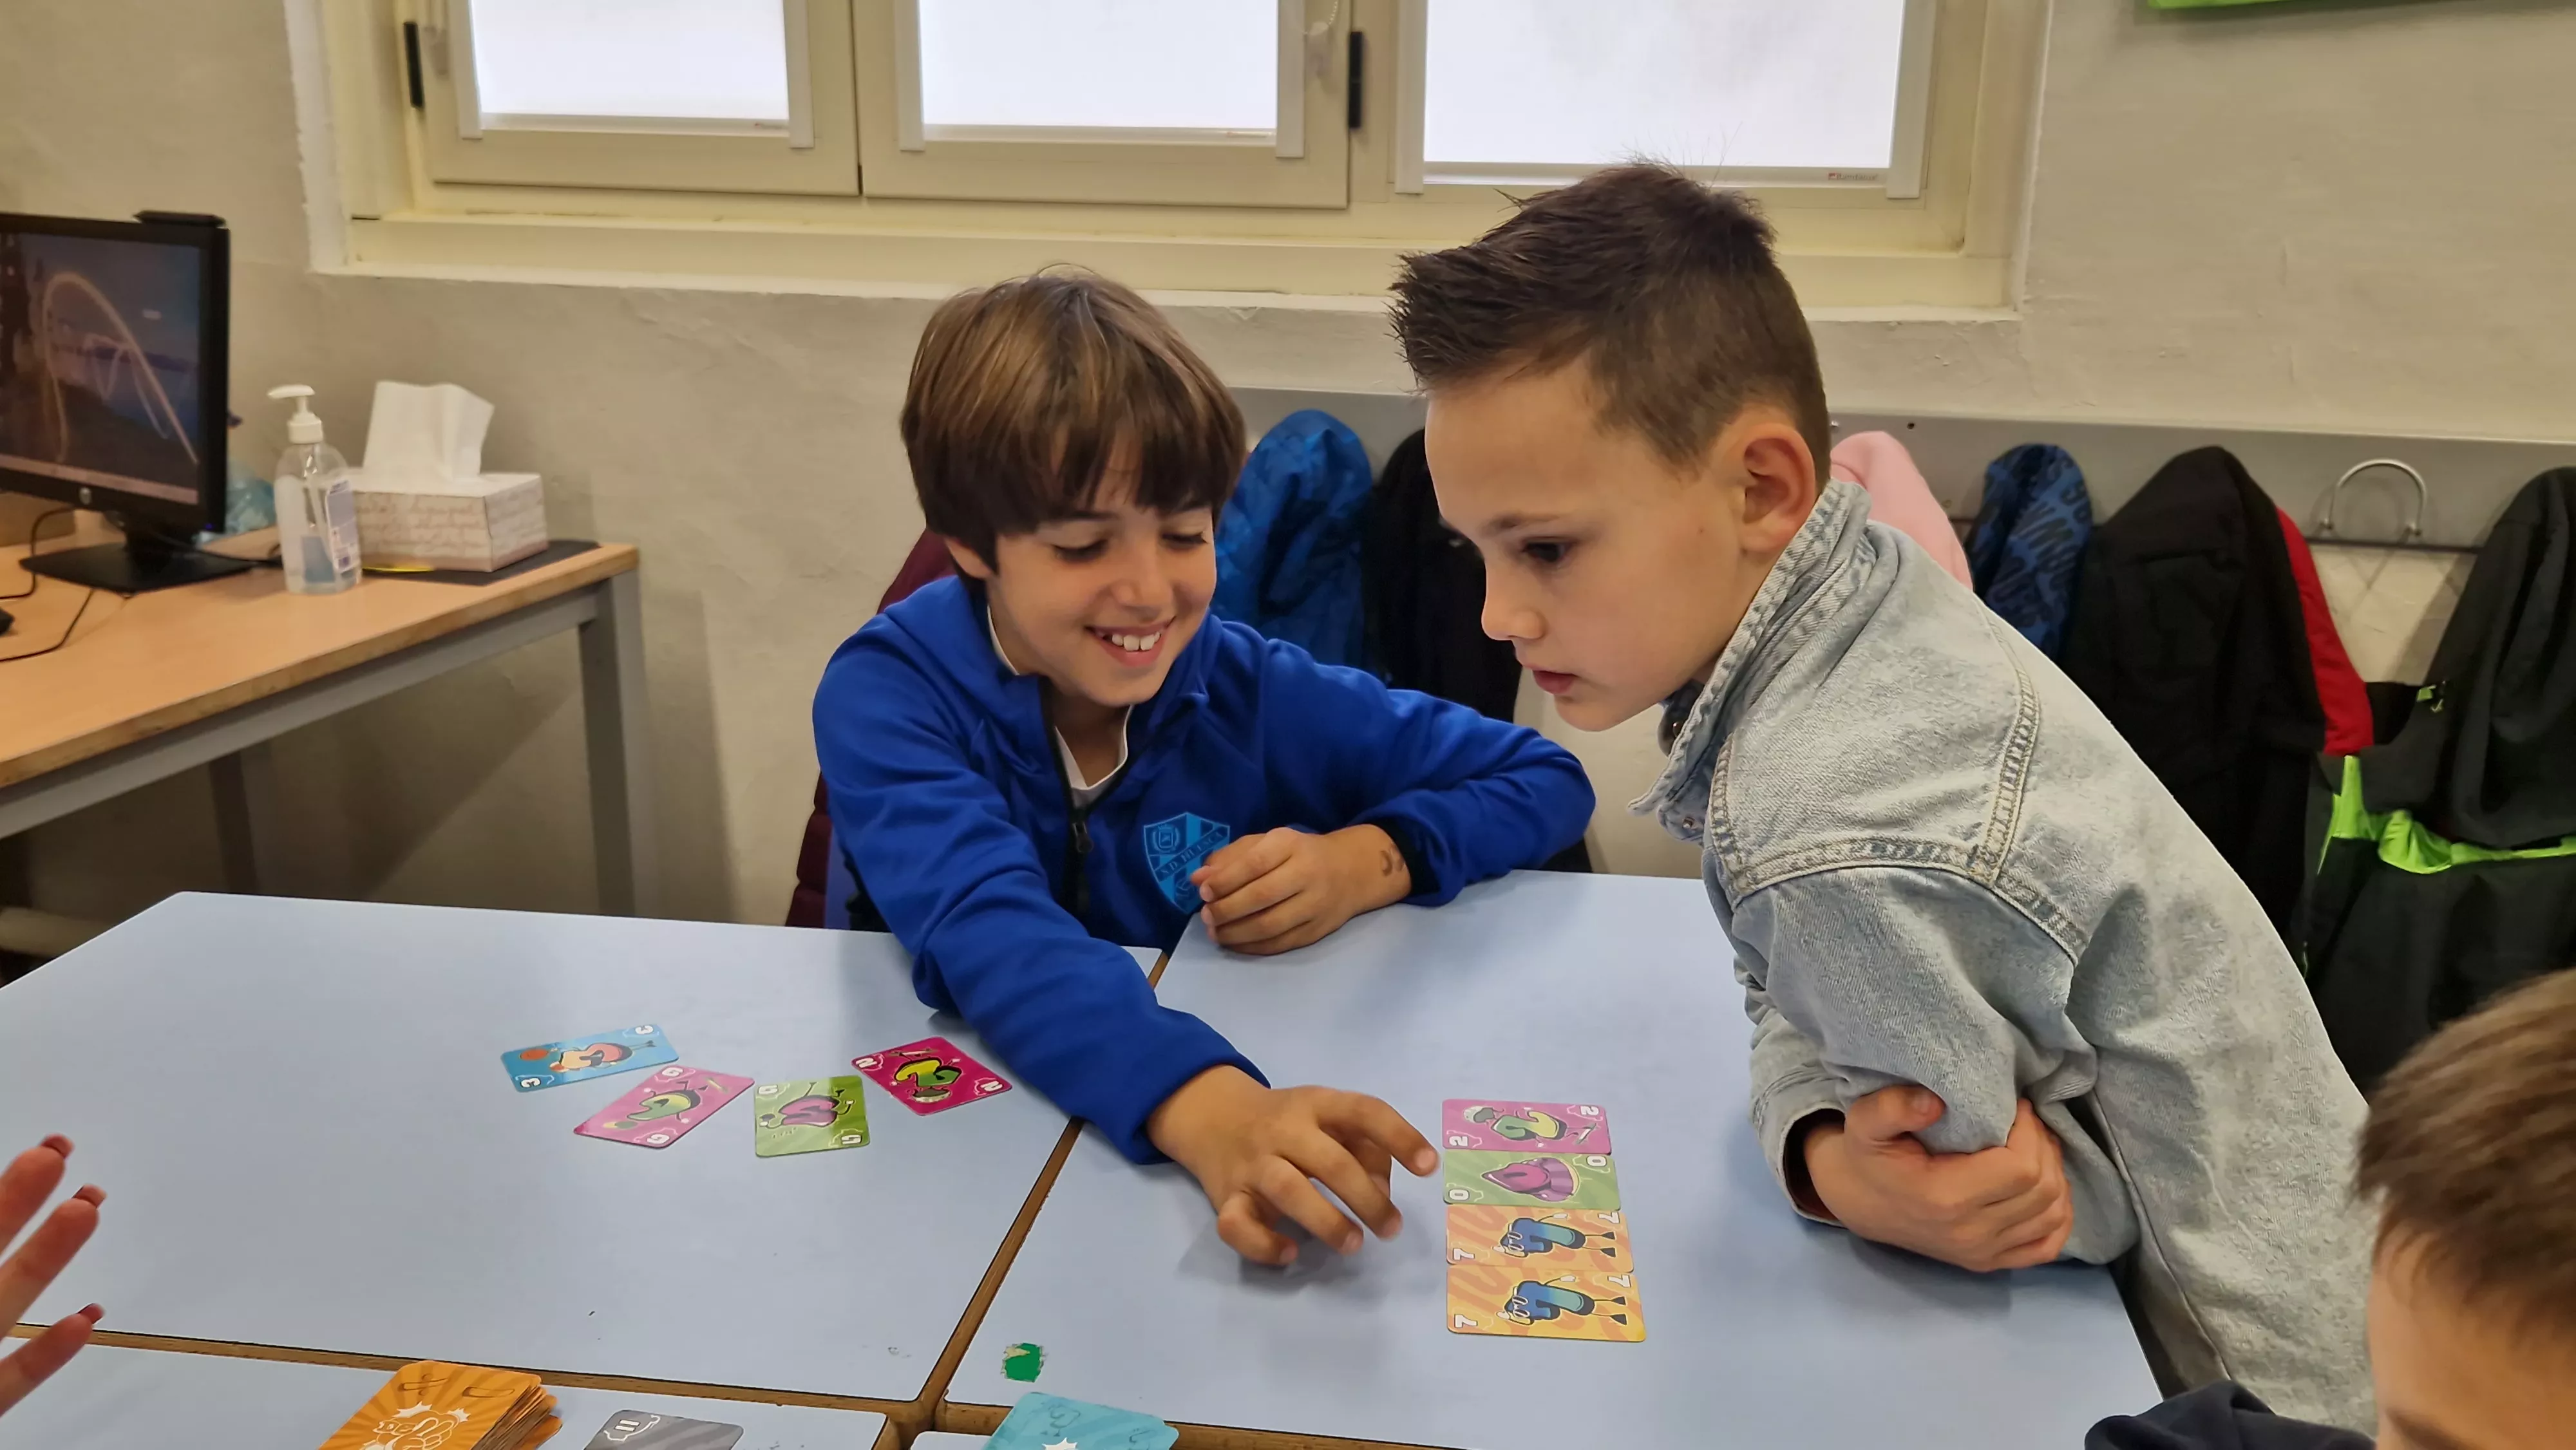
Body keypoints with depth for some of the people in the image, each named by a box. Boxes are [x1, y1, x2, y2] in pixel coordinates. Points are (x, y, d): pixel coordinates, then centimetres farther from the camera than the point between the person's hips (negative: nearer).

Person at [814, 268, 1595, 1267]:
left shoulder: (1251, 694, -7)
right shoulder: (887, 695, -13)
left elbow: (1547, 783, 1)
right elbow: (987, 932, -31)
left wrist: (1373, 861, -17)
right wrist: (1205, 1112, -47)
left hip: (1231, 1112, 3)